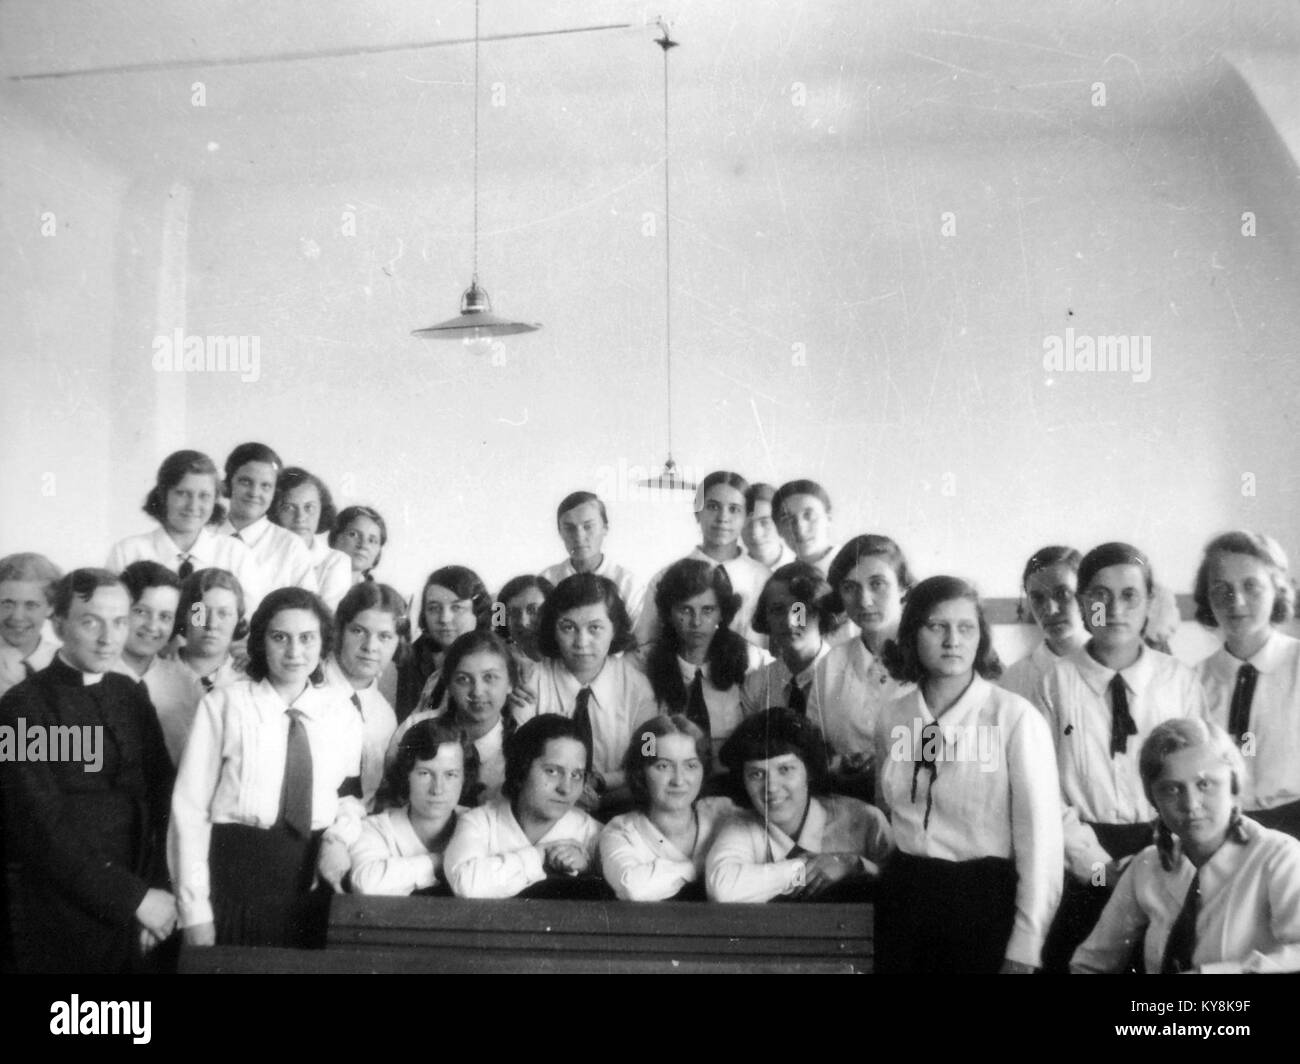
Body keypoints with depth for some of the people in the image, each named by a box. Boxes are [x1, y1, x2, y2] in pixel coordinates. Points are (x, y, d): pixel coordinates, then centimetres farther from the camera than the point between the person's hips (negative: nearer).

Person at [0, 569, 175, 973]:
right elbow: (42, 829, -15)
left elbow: (161, 800, 5)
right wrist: (134, 896, -15)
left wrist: (156, 894, -7)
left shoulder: (132, 696, 6)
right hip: (64, 925, -4)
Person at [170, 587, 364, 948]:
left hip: (313, 881, 3)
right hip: (236, 875, -3)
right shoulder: (224, 704, -7)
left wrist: (342, 836, -5)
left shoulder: (343, 714, 4)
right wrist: (194, 909, -9)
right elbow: (190, 807, -7)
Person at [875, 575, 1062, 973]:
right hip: (904, 896, 4)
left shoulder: (1016, 718, -13)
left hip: (985, 898, -4)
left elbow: (1040, 840, -12)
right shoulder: (892, 717, 2)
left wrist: (1023, 950, -12)